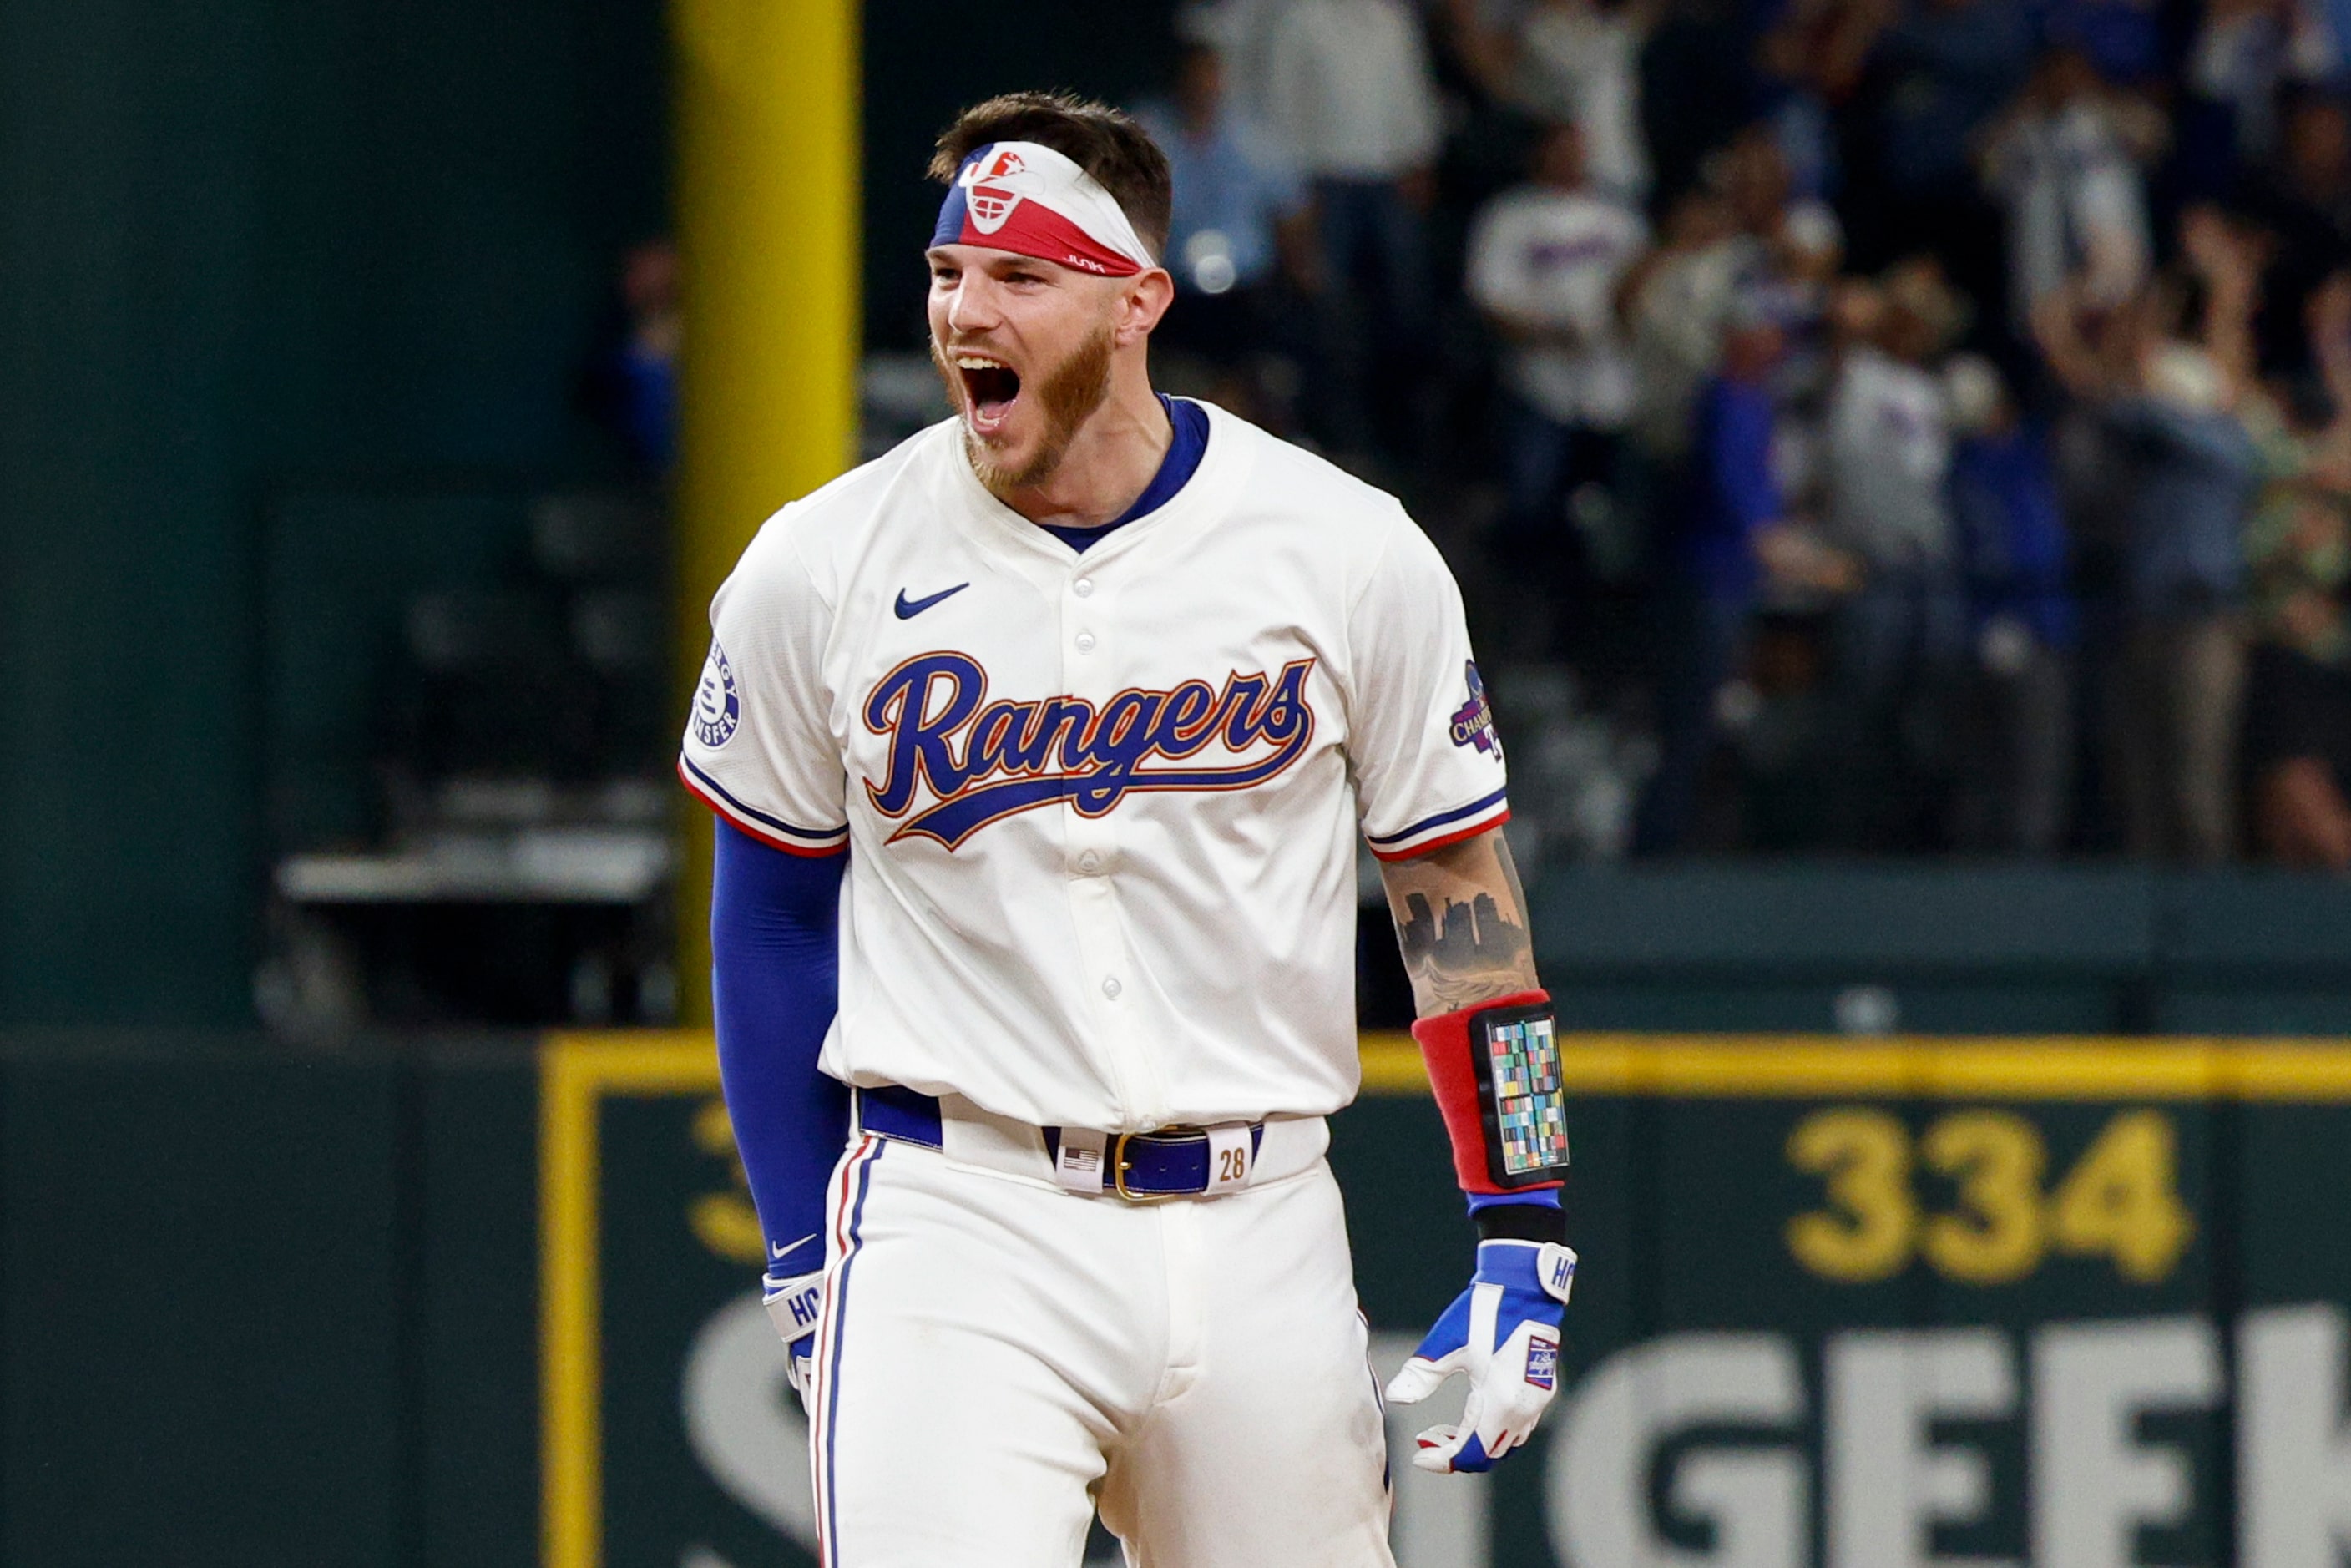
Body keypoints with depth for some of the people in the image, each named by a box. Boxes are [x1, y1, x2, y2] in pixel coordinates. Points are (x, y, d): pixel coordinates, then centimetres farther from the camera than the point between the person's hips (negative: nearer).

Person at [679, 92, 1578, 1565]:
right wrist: (806, 1269, 9)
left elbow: (1457, 884, 6)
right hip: (952, 1221, -1)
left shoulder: (1347, 552, -2)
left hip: (1260, 1227, 1)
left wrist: (1523, 1247, 0)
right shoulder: (820, 572, -1)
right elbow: (775, 909, 11)